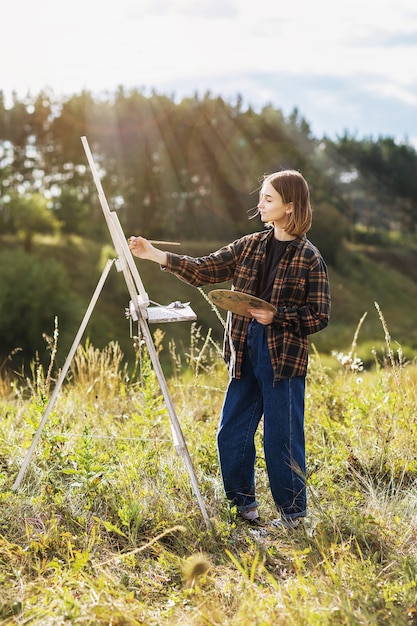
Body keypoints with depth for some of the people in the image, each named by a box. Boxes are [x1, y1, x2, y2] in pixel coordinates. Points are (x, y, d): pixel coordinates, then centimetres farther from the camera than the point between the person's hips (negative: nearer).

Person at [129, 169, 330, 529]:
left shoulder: (309, 258, -7)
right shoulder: (249, 247, 9)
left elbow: (320, 315, -7)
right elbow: (205, 270, 6)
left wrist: (276, 317, -19)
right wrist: (155, 255, -1)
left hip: (284, 358, -6)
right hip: (244, 355, 6)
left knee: (281, 438, 1)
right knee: (231, 434, 11)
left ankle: (293, 513, 19)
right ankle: (243, 503, 28)